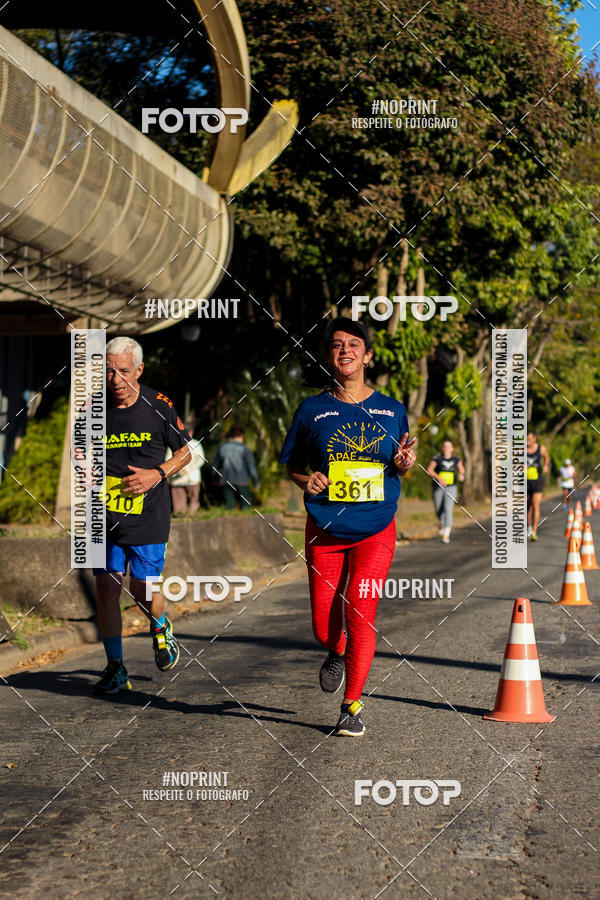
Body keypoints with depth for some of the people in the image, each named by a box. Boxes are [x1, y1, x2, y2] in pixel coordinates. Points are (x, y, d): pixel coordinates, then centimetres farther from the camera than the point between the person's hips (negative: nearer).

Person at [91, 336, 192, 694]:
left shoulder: (159, 406, -5)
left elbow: (185, 451, 6)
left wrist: (157, 474, -10)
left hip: (148, 515, -2)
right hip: (105, 514, 2)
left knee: (143, 593, -2)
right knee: (106, 589, -3)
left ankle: (161, 627, 34)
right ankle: (115, 668, 10)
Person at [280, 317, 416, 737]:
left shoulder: (392, 410, 5)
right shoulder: (313, 410, 3)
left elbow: (401, 466, 15)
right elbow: (291, 463, 10)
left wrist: (404, 464, -9)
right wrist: (305, 480, -11)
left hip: (376, 531, -1)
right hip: (325, 531, 1)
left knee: (360, 610, -13)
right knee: (323, 623, 2)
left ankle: (352, 705, -1)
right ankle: (338, 652, 40)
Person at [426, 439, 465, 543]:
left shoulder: (456, 459, 2)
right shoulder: (437, 458, -8)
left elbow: (461, 469, 17)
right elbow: (429, 470, -16)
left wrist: (461, 475, -6)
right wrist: (438, 478, -29)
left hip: (451, 488, 0)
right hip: (438, 488, 0)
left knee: (448, 510, -15)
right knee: (438, 511, 11)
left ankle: (446, 535, -18)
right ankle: (442, 524, 46)